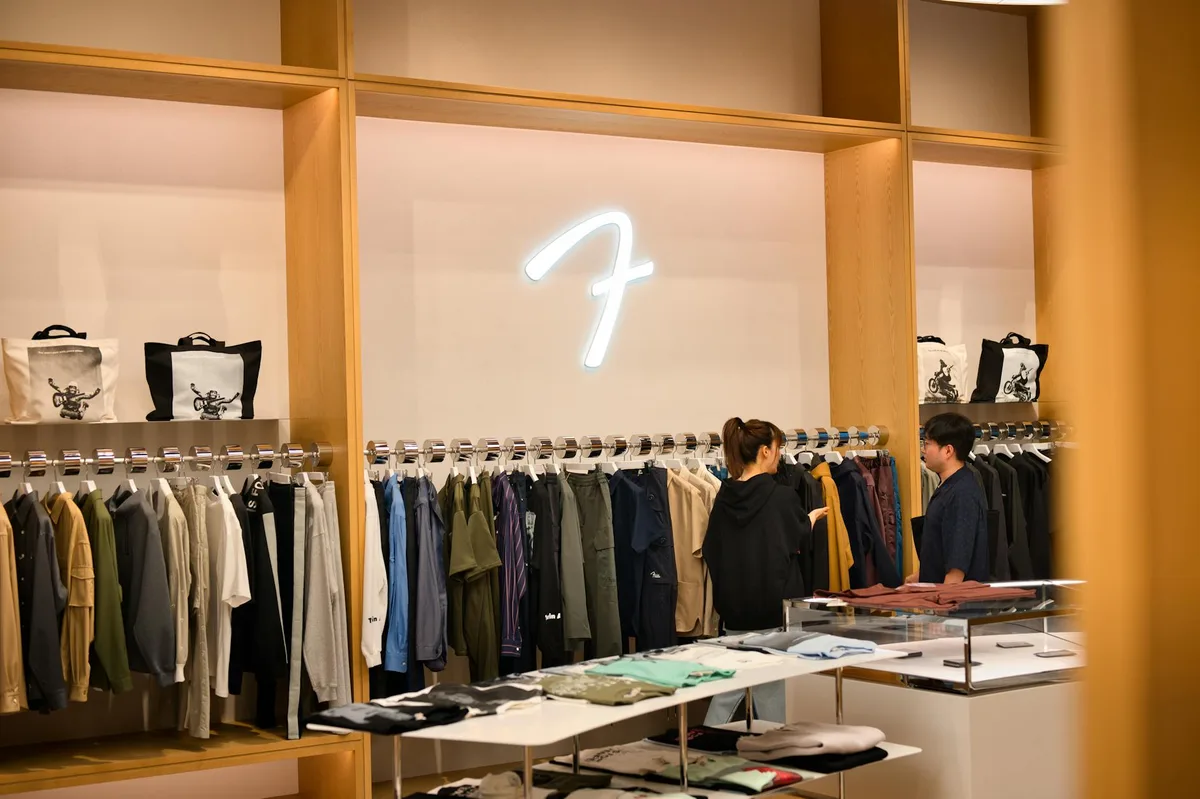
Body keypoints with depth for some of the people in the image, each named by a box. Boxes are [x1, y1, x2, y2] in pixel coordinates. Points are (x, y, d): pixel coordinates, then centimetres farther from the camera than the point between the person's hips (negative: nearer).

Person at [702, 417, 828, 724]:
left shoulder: (724, 497, 0)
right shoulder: (782, 496, -13)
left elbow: (711, 552, 6)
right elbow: (801, 539, 3)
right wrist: (812, 517, 22)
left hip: (734, 607, 5)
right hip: (775, 604, -5)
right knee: (772, 687, 4)